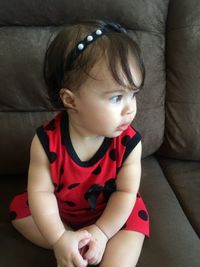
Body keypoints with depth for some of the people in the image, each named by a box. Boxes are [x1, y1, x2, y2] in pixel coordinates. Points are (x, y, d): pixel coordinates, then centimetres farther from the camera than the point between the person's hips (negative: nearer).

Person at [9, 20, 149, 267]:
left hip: (110, 211, 0)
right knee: (20, 209, -9)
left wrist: (101, 232, -27)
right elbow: (41, 191, -24)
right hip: (58, 209, 1)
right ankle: (77, 247, -16)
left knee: (134, 219, -20)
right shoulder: (47, 141, -30)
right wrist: (59, 239, -31)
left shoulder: (128, 142, -27)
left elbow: (126, 192, -19)